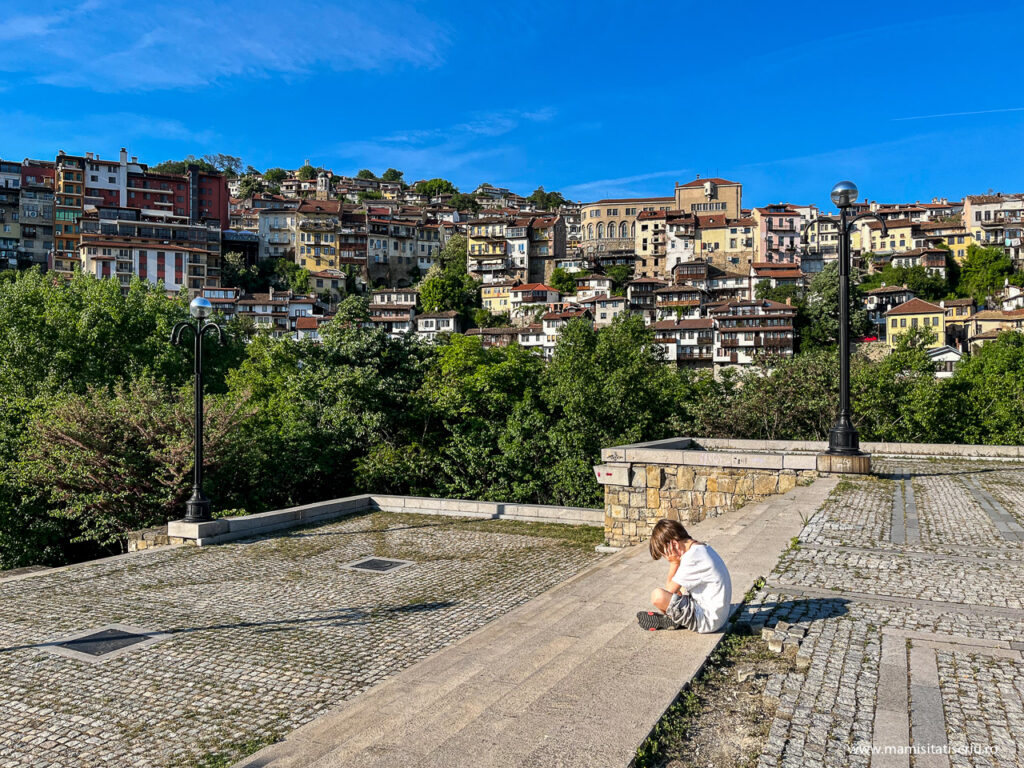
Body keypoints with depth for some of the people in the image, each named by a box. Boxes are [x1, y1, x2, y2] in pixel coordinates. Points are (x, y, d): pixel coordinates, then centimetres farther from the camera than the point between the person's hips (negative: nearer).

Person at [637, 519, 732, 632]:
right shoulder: (703, 548, 9)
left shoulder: (692, 558, -21)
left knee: (658, 596, -22)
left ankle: (674, 621, 6)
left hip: (707, 620, -10)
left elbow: (669, 589, -15)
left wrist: (674, 562, -11)